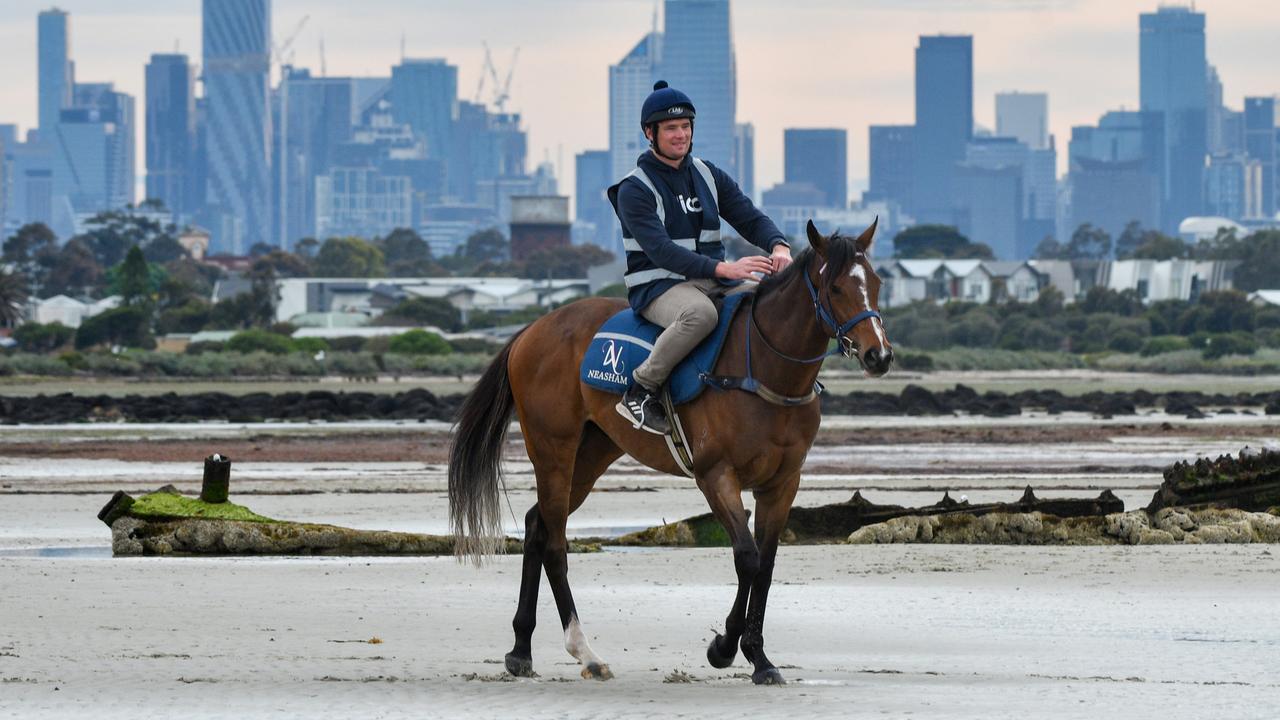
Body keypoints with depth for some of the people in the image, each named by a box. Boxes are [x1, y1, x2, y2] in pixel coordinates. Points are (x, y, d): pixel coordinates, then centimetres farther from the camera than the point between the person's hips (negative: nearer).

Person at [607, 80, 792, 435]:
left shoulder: (710, 177, 12)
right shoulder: (635, 190, -9)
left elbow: (751, 219, 7)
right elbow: (660, 250, -22)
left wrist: (779, 246, -18)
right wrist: (723, 268, -34)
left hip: (713, 283, 6)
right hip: (658, 287, -6)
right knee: (700, 312, -41)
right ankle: (641, 390, -27)